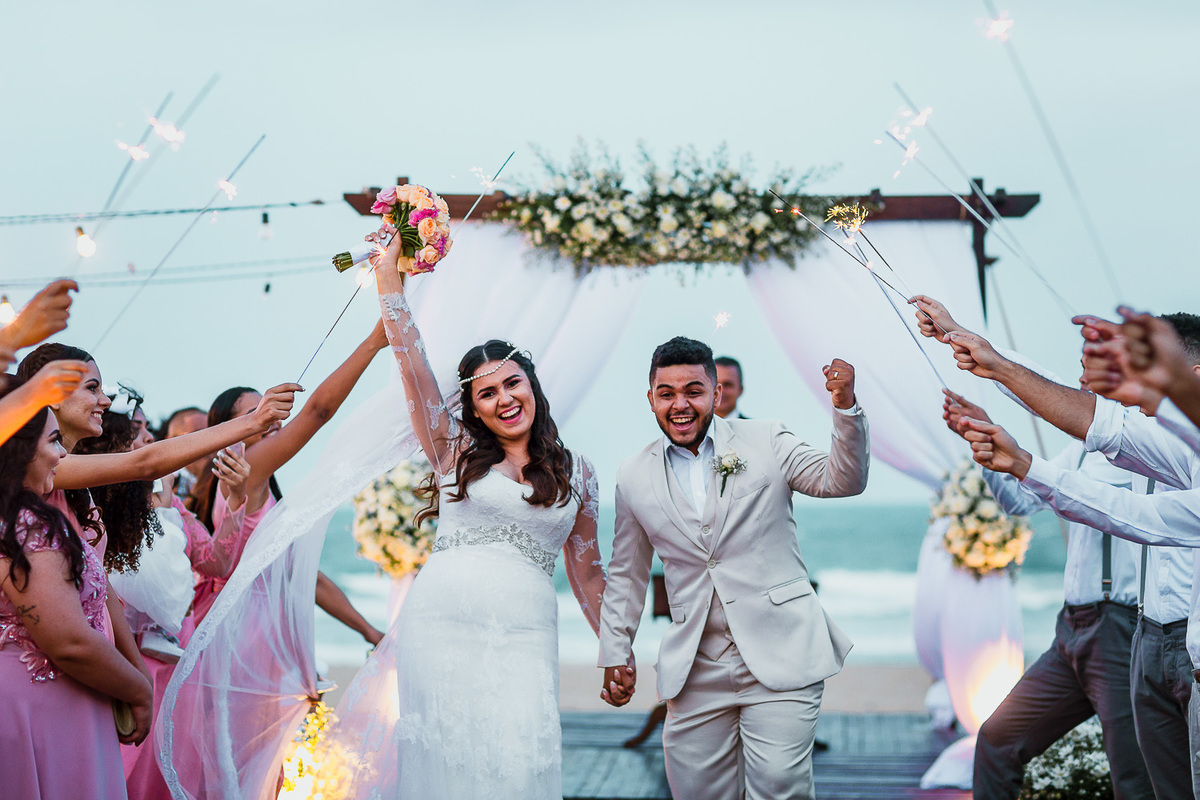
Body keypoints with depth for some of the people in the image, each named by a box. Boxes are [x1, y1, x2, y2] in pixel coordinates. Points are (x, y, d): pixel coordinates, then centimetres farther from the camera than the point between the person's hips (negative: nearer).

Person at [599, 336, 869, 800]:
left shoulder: (766, 442, 3)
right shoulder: (634, 477, 8)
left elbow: (843, 481, -6)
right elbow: (626, 573, 17)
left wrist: (845, 407, -21)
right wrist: (615, 653, 15)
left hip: (780, 657, -2)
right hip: (696, 671, 3)